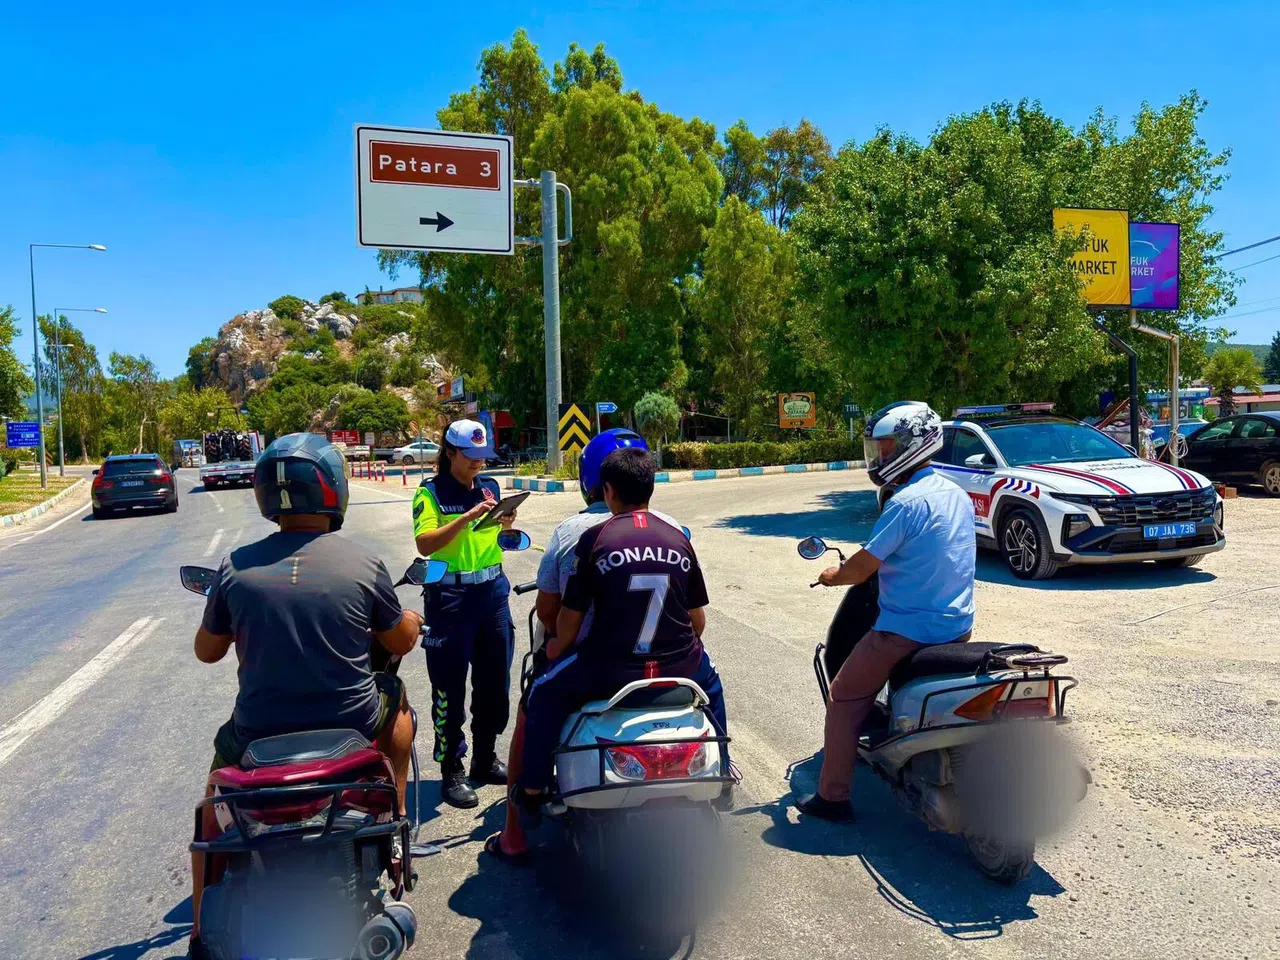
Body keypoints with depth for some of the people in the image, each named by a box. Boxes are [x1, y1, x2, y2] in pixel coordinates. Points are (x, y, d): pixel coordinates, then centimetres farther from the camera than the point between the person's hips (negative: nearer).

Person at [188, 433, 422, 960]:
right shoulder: (363, 563, -11)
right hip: (352, 728, -1)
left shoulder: (236, 566, -8)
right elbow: (399, 643, 3)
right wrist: (412, 620, 26)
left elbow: (207, 651, 7)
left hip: (259, 734, 1)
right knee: (396, 699, 31)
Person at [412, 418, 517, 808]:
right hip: (450, 596, -6)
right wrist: (467, 518, -27)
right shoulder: (431, 492, -5)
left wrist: (506, 525, -3)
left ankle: (485, 759, 29)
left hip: (493, 590, 6)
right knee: (450, 687, 0)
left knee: (495, 680, 13)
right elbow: (425, 543, -18)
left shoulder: (489, 487, 11)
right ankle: (451, 772, 11)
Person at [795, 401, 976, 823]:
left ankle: (833, 796, 11)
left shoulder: (906, 502, -21)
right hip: (958, 627, 8)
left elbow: (861, 568, -19)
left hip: (907, 630, -8)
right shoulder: (958, 495, 6)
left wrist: (833, 575, 2)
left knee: (844, 699, 7)